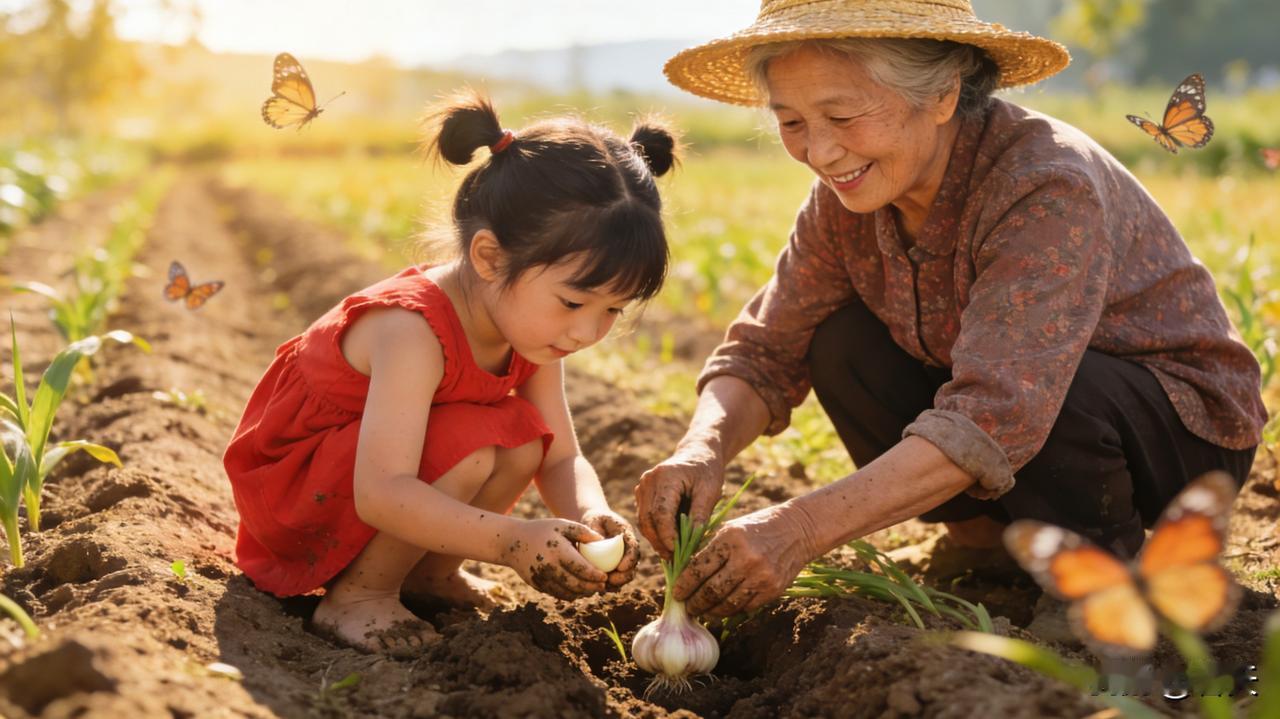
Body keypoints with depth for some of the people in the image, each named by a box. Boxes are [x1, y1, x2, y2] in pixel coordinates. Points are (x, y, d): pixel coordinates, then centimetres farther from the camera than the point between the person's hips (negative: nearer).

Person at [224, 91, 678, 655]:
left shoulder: (530, 330, -8)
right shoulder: (411, 332, -35)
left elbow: (561, 460, -7)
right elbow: (381, 494, -41)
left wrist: (591, 514, -30)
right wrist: (509, 540, -50)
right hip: (288, 492, -8)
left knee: (525, 439, -10)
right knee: (472, 442, -30)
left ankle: (426, 571, 8)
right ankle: (356, 597, -12)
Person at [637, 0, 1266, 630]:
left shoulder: (1048, 191, -33)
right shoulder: (847, 197, -11)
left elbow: (997, 414, -42)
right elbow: (766, 351, -8)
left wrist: (804, 528, -49)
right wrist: (704, 448, -31)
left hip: (1185, 431, -6)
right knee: (841, 348, -13)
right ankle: (991, 538, 4)